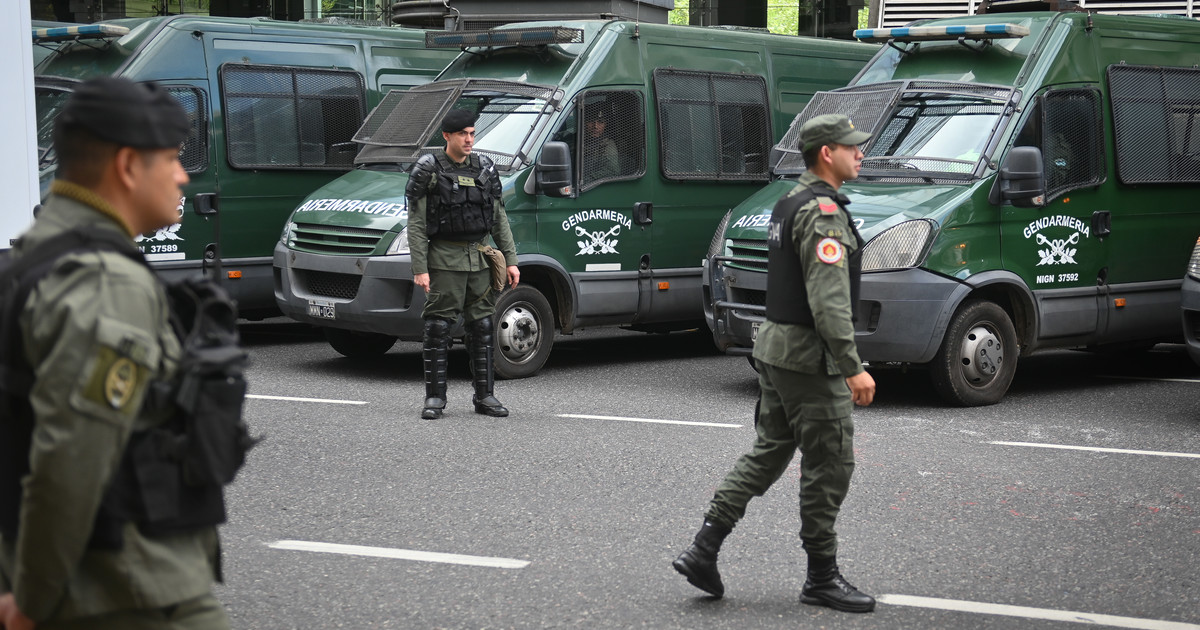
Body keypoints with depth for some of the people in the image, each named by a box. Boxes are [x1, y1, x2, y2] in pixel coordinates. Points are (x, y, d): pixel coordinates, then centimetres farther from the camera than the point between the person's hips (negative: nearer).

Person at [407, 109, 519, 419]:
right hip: (444, 262, -4)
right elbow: (416, 224, -6)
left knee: (482, 328, 6)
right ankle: (435, 399, 3)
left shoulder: (484, 169, 11)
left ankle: (485, 396, 13)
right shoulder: (429, 170, -3)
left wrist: (510, 260, 7)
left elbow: (499, 219, 14)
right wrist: (419, 269, -12)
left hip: (479, 261, 4)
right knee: (438, 330, -3)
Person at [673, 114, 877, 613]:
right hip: (809, 357, -10)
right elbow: (828, 299, -25)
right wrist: (852, 367, -25)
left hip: (775, 347, 10)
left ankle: (704, 549, 9)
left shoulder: (790, 203, 14)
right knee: (830, 464, 0)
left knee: (769, 452, 14)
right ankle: (822, 577, 8)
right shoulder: (823, 212, -18)